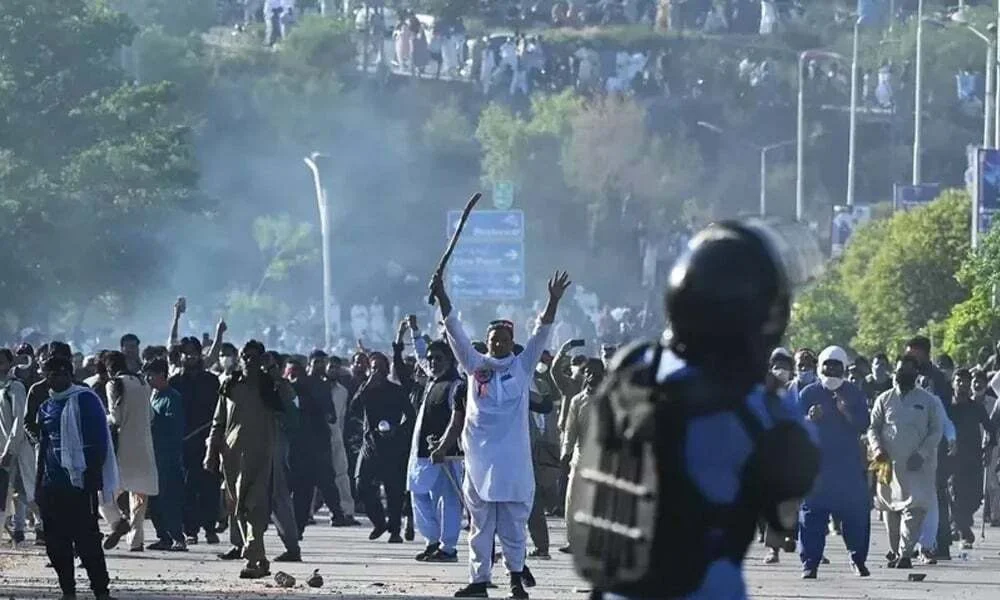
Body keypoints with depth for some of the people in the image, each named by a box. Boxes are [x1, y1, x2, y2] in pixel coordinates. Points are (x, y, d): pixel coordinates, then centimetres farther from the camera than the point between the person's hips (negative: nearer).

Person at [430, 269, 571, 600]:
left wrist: (554, 301, -14)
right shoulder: (475, 365, 8)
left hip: (513, 458, -2)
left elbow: (541, 333, -3)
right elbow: (455, 331, 2)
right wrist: (441, 296, -7)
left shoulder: (522, 367, 6)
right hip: (479, 456, 2)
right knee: (480, 522, 6)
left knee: (513, 522, 1)